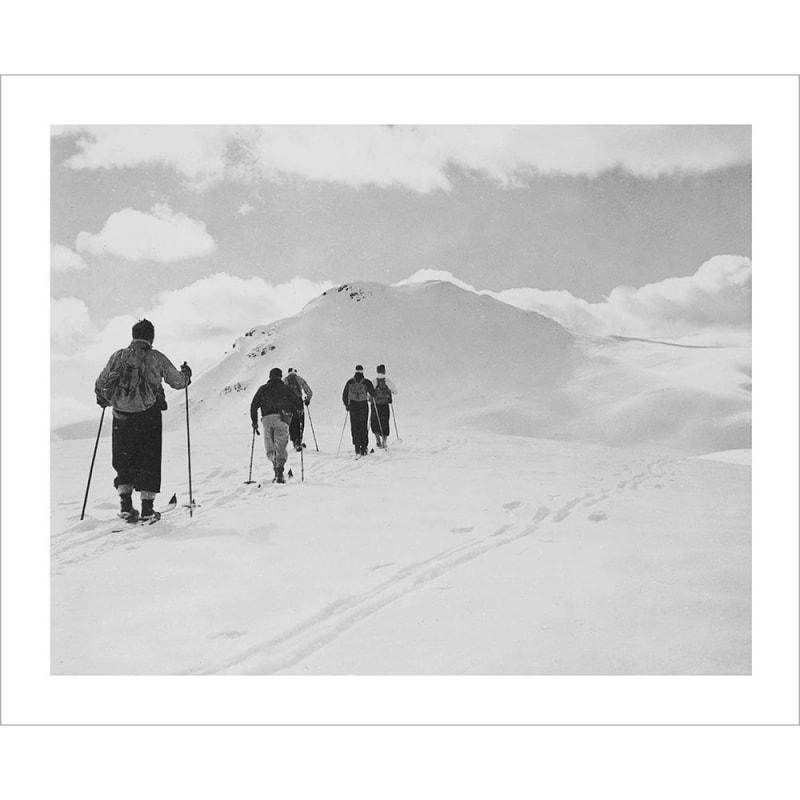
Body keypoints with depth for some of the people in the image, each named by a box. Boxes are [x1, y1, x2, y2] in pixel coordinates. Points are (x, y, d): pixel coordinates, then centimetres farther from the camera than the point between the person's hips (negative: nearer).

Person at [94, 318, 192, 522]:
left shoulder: (118, 356, 6)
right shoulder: (157, 358, -1)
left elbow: (100, 384, 11)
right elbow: (177, 381, 7)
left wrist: (103, 400, 32)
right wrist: (186, 375, 29)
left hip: (122, 415, 2)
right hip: (148, 415, -2)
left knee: (123, 461, 14)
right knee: (149, 461, 6)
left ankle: (126, 504, 4)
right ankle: (147, 508, 4)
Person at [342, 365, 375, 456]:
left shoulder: (350, 382, 1)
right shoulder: (367, 382, -6)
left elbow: (344, 394, 4)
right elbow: (373, 394, -4)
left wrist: (346, 404, 15)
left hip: (353, 406, 1)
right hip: (364, 406, -1)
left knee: (354, 427, 8)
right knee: (363, 427, 8)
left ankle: (357, 448, 0)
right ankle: (363, 448, 5)